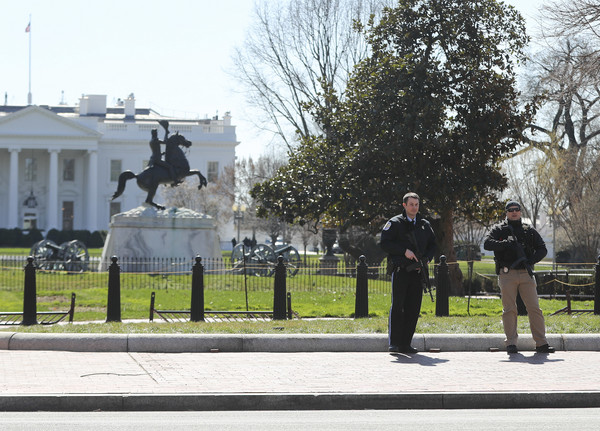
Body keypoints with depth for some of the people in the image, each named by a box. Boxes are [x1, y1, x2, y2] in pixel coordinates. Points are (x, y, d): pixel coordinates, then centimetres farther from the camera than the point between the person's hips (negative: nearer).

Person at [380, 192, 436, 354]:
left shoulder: (425, 225, 15)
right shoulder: (395, 223, 1)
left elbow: (432, 245, 21)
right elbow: (384, 243, -7)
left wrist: (426, 259, 2)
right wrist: (404, 251, -15)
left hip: (417, 272, 5)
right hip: (400, 270, -4)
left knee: (413, 309, 3)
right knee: (397, 307, -7)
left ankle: (406, 344, 8)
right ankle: (394, 343, -4)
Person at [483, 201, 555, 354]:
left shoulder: (529, 230, 15)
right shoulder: (499, 229, 9)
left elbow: (542, 249, 12)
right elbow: (487, 244, -7)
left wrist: (531, 260, -7)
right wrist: (506, 243, -19)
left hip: (526, 274, 2)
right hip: (507, 274, -2)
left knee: (534, 308, -2)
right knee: (509, 310, -2)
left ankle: (541, 344, -1)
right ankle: (511, 344, 2)